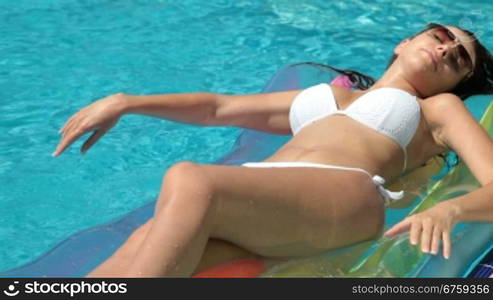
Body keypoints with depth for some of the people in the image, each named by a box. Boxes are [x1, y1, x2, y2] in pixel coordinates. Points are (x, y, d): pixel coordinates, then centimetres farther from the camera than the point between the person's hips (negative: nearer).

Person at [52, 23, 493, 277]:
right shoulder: (328, 95, 39)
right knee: (142, 247, -30)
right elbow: (220, 108, 39)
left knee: (190, 181, -35)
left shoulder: (440, 109, 28)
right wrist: (126, 102, 27)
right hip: (255, 196, 4)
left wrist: (449, 208, -16)